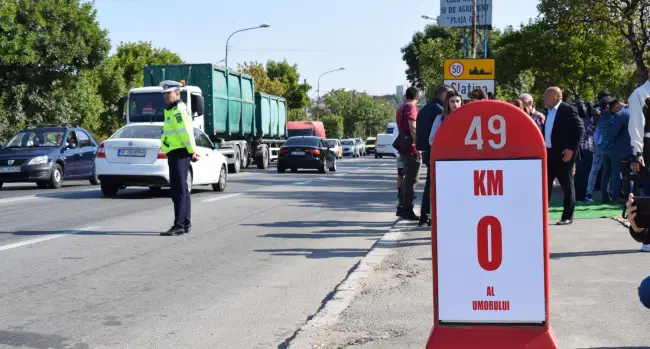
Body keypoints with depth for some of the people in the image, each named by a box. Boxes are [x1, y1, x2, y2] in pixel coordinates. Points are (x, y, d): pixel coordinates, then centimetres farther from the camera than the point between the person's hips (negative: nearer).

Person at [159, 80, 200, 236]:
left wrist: (192, 151, -17)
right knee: (181, 189, 15)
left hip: (178, 154, -11)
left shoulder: (178, 110, -14)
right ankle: (185, 224, 22)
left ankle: (179, 225, -12)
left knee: (178, 189, -11)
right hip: (176, 153, 11)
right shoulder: (174, 110, 20)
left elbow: (185, 132, -23)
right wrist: (191, 151, 10)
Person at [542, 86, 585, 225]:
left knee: (567, 185, 2)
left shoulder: (568, 110, -10)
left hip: (563, 154, -8)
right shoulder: (548, 111, 13)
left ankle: (567, 217, 8)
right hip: (548, 153, 8)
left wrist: (572, 149, -19)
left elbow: (580, 129, -15)